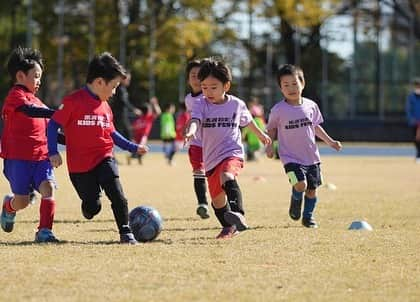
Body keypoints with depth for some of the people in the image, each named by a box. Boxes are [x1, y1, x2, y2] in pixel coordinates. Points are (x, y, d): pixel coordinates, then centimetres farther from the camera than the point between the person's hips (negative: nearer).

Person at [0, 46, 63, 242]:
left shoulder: (35, 100, 20)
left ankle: (44, 231, -10)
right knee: (22, 201, 0)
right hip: (18, 158, -7)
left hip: (40, 156, 7)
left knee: (48, 189, -15)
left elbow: (48, 129, 26)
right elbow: (30, 111, -28)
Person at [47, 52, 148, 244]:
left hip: (104, 158, 4)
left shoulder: (105, 106, 7)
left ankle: (125, 232, -5)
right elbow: (53, 124, -9)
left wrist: (133, 147, 17)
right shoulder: (73, 101, -12)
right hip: (79, 164, -4)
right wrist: (53, 152, -16)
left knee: (117, 195, -17)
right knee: (92, 207, 2)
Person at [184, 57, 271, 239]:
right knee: (217, 199, 15)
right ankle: (230, 227, 41)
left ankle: (238, 214, -53)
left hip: (232, 153, -3)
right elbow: (195, 120, -24)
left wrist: (261, 134, 37)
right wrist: (190, 131, -47)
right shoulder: (201, 104, -4)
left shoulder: (237, 104, 0)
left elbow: (247, 121, 21)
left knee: (227, 177, -36)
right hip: (211, 159, 3)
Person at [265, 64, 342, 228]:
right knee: (300, 185, -22)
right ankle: (295, 200, 12)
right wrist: (269, 145, -9)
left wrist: (330, 141, 11)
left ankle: (308, 216, 30)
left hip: (312, 157, 4)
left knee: (312, 189, 8)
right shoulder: (278, 110, -8)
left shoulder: (310, 106, 1)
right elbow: (272, 129, 6)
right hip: (291, 158, -4)